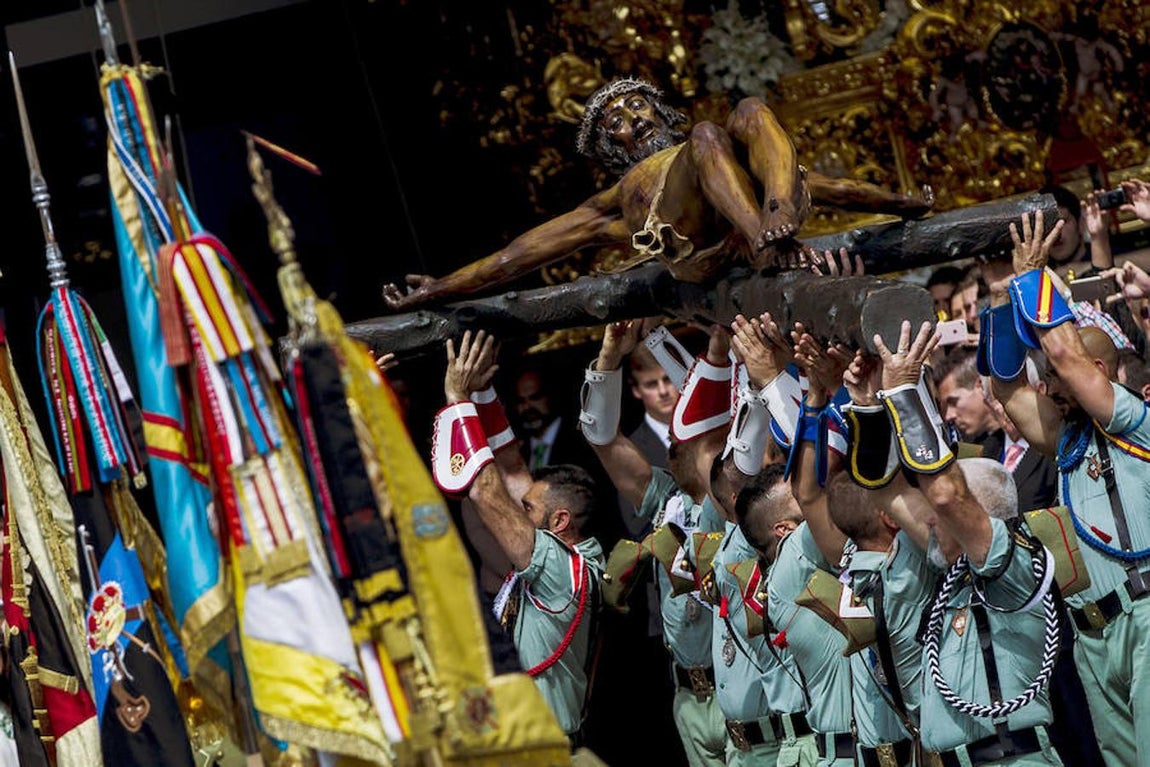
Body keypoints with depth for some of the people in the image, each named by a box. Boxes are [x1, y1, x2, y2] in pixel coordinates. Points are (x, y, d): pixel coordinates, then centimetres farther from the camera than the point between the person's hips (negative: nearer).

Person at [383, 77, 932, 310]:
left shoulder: (712, 154, 43)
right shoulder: (618, 197, 38)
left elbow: (824, 186, 37)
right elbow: (529, 249, 32)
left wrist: (902, 203, 27)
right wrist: (438, 289, 25)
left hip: (756, 206, 2)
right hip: (690, 242, -2)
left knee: (751, 111, -17)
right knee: (707, 135, -25)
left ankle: (779, 216, -44)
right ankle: (766, 244, -47)